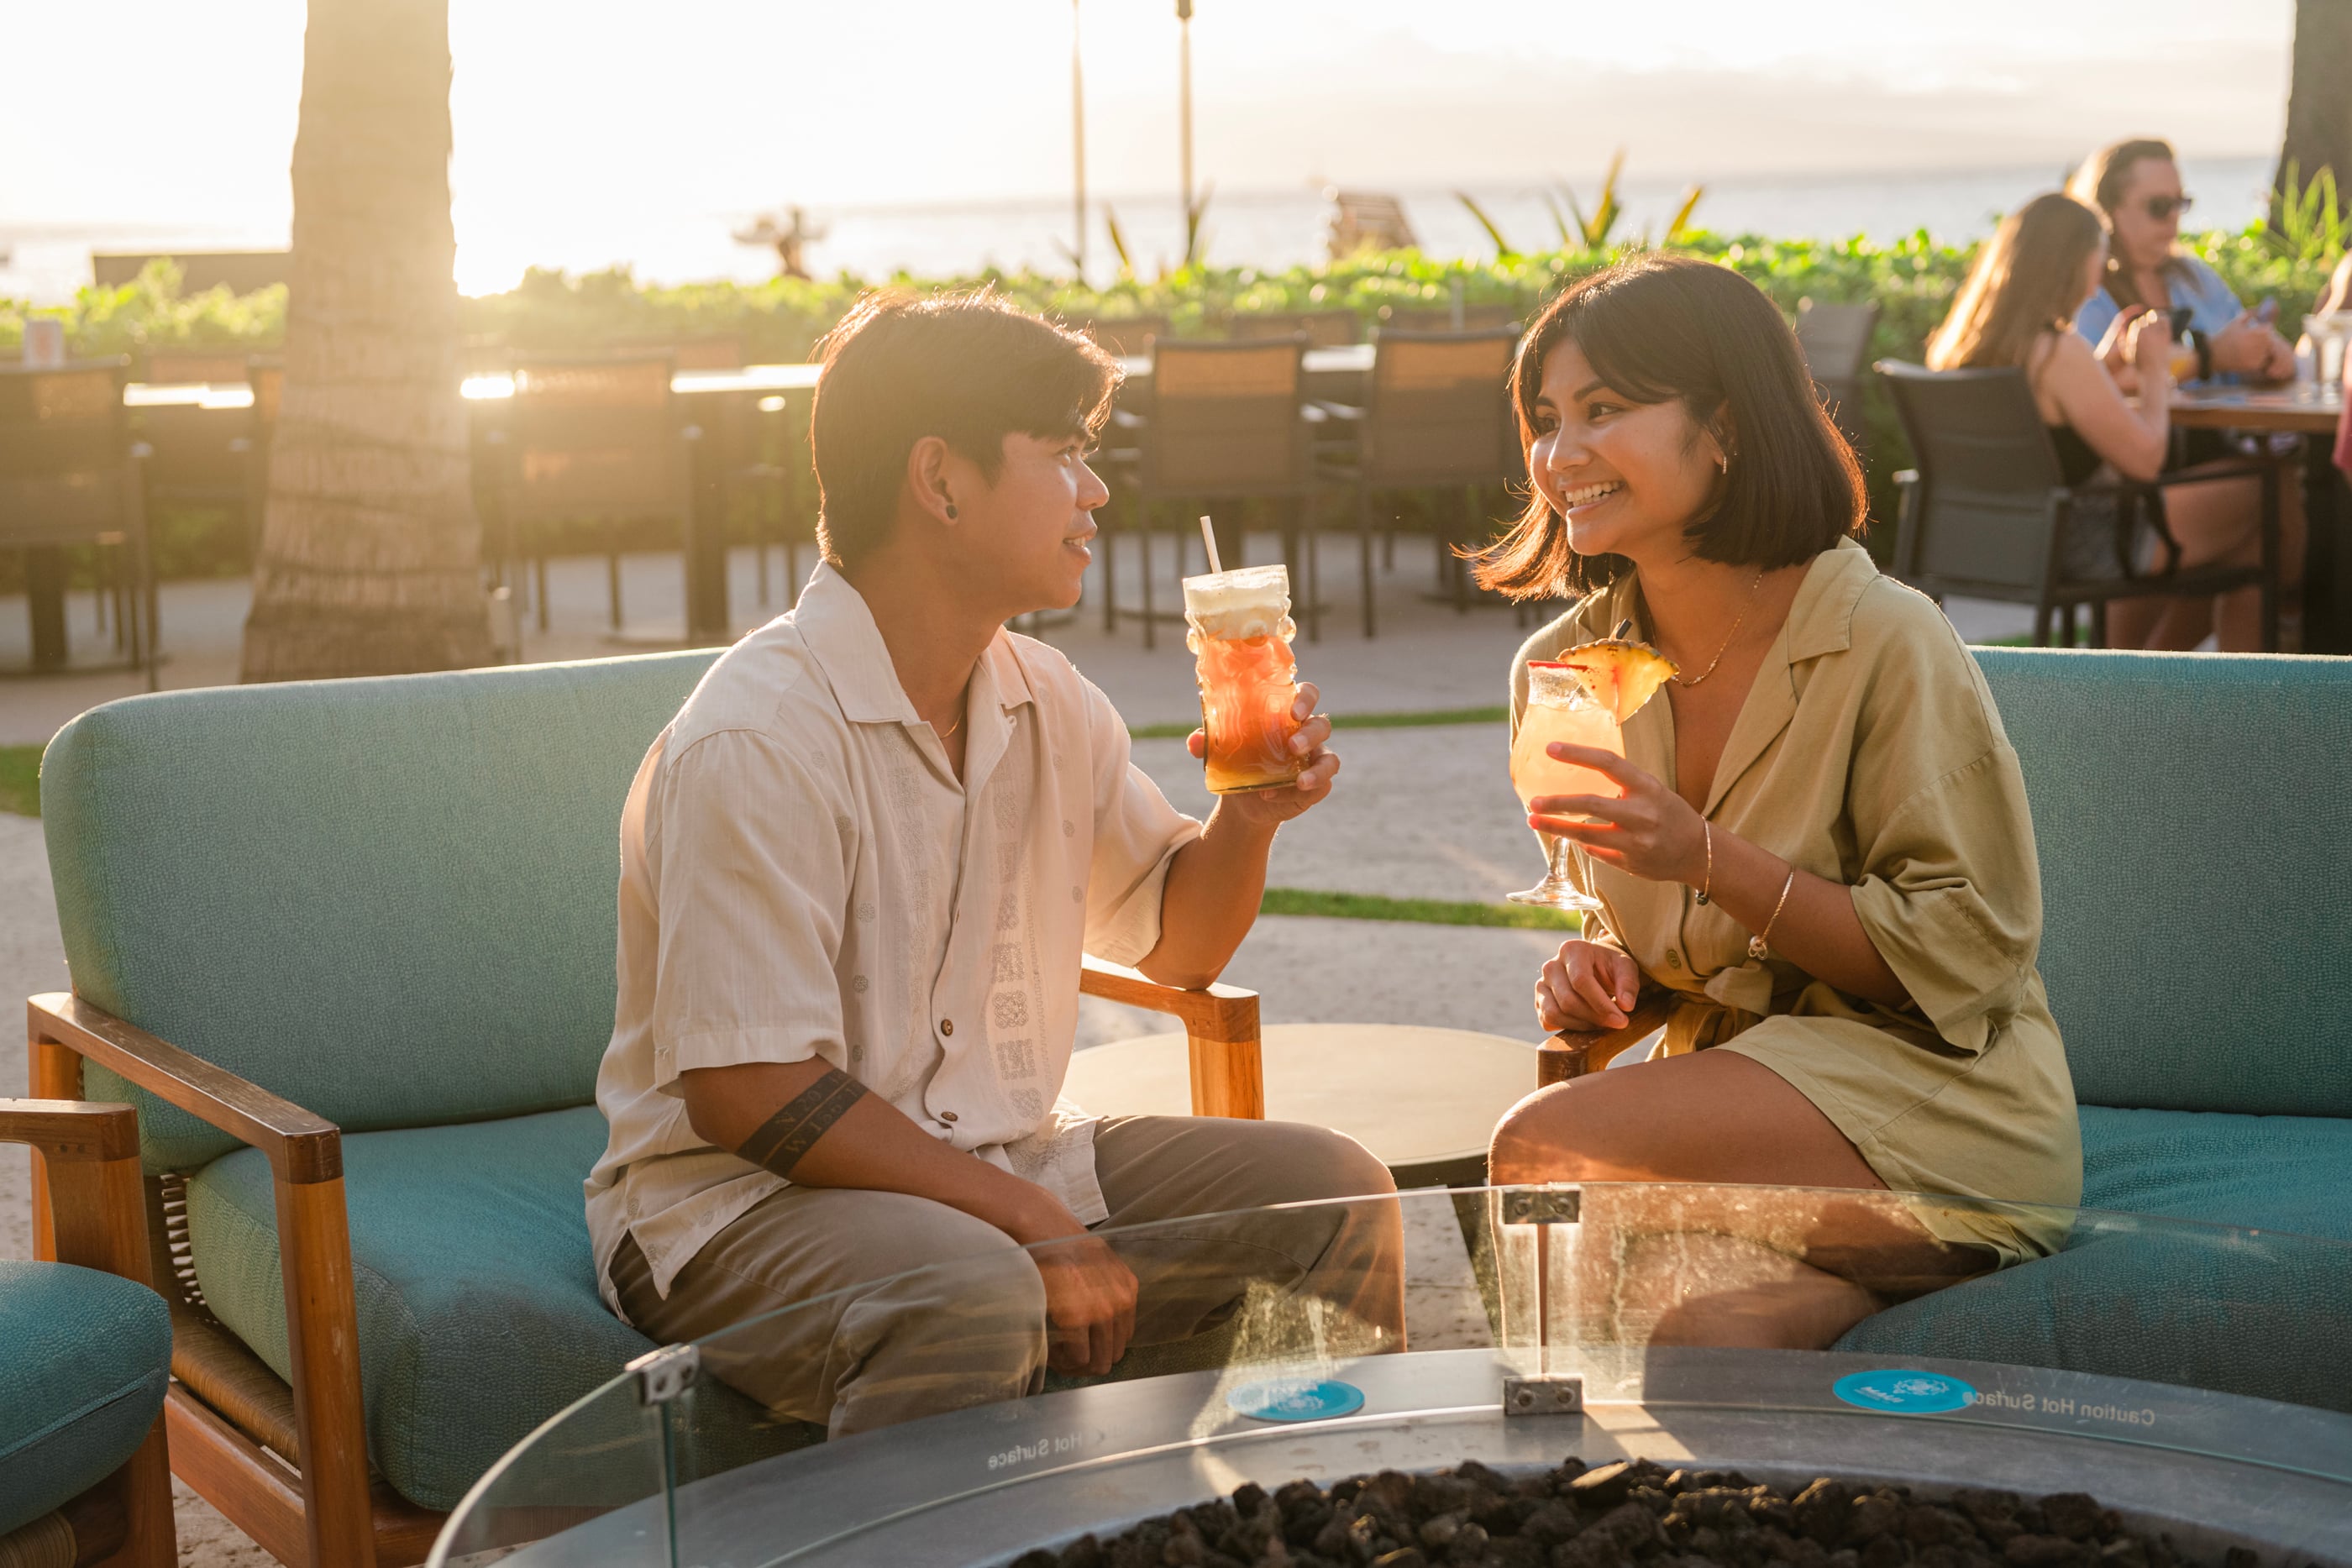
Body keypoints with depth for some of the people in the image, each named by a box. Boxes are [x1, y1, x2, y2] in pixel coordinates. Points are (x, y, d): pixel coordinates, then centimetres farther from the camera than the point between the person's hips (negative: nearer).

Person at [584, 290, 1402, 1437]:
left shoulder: (1047, 703, 6)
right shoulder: (753, 740, -20)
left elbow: (1176, 943, 20)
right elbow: (750, 1093, -24)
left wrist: (1247, 817, -3)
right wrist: (1034, 1222, -23)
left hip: (1007, 1161, 8)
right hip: (738, 1198, -8)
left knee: (1331, 1192, -1)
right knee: (969, 1289, -38)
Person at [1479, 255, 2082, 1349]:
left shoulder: (1885, 641, -13)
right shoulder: (1560, 669, 5)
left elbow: (1968, 953, -13)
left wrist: (1706, 858, -22)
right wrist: (1601, 971, -7)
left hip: (1933, 1110, -3)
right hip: (1730, 1085, 3)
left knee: (1538, 1153, -25)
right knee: (1707, 1328, -33)